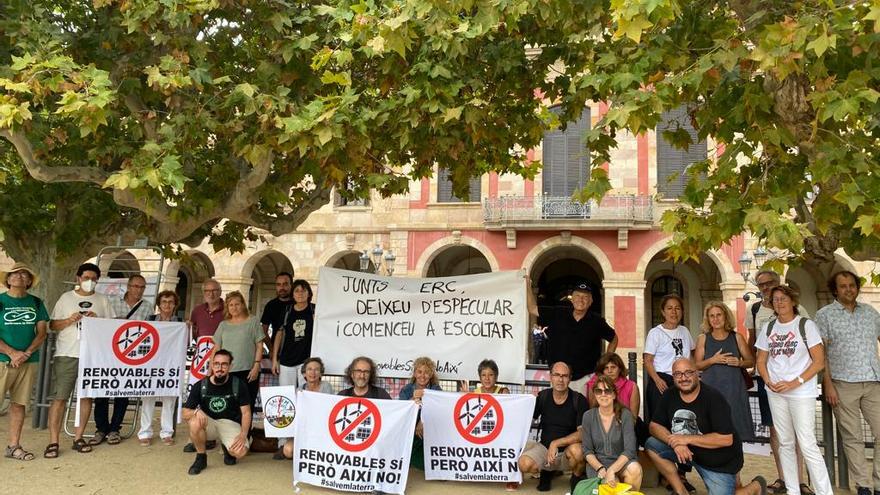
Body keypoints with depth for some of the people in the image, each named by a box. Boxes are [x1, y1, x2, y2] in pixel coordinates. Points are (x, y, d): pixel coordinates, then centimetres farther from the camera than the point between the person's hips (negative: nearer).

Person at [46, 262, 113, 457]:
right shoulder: (66, 298, 8)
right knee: (59, 397, -5)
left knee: (86, 396, 6)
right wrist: (70, 320, -11)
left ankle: (78, 438, 16)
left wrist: (97, 320, -9)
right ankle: (53, 442, 1)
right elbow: (52, 325, 7)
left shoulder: (102, 300, 11)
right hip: (66, 354, -2)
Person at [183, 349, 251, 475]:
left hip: (230, 423, -1)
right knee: (195, 422, -34)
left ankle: (227, 446, 11)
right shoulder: (200, 386, -6)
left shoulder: (238, 385, -7)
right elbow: (185, 414, -4)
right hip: (209, 423, 1)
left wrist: (243, 434, -20)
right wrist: (196, 411, -28)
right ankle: (201, 458, -8)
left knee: (240, 451, -29)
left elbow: (246, 413, -5)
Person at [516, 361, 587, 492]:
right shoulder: (543, 396, -2)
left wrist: (556, 443, -26)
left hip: (567, 449, -2)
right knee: (524, 464, -26)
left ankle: (577, 479, -1)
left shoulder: (579, 400, -12)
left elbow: (582, 432, -20)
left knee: (576, 450, -37)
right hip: (544, 446, 2)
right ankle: (547, 471, 11)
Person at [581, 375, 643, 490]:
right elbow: (587, 451, 0)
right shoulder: (588, 416, -3)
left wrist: (611, 470, -28)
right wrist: (600, 468, -19)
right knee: (612, 486, -30)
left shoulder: (625, 415, -8)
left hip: (621, 462, 0)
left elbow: (630, 449, -15)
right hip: (597, 463, 0)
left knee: (635, 468, -33)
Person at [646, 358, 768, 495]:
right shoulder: (670, 396, -6)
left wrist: (688, 439, -26)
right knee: (652, 445, -14)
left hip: (720, 462, -4)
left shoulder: (713, 397, -22)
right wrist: (675, 442, -25)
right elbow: (654, 426, -6)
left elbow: (726, 439, -27)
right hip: (687, 452, 5)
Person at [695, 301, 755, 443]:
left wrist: (739, 363, -8)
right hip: (711, 388, 0)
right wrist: (713, 360, -12)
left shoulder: (737, 337, 7)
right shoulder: (703, 338, 6)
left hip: (734, 389, 0)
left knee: (734, 428, -3)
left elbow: (751, 361, 13)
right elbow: (697, 365, 5)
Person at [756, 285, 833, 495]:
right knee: (785, 443, 10)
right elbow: (761, 361, 13)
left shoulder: (806, 325, -4)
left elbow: (819, 361, -7)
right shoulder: (768, 328, 9)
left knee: (807, 444, -9)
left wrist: (795, 383, -15)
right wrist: (769, 382, -5)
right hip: (775, 393, 5)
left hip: (801, 392, -4)